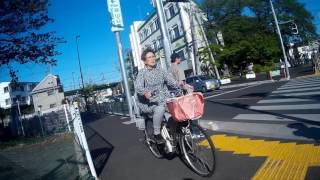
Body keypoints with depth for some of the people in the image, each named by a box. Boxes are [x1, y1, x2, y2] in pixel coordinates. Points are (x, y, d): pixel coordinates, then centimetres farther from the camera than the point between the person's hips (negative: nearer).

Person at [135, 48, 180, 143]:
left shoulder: (160, 70, 13)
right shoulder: (142, 73, -4)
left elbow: (170, 81, 7)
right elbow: (138, 87, -20)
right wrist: (145, 92, -42)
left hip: (164, 99, 5)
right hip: (150, 102, -5)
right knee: (160, 109, -35)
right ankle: (156, 134, -18)